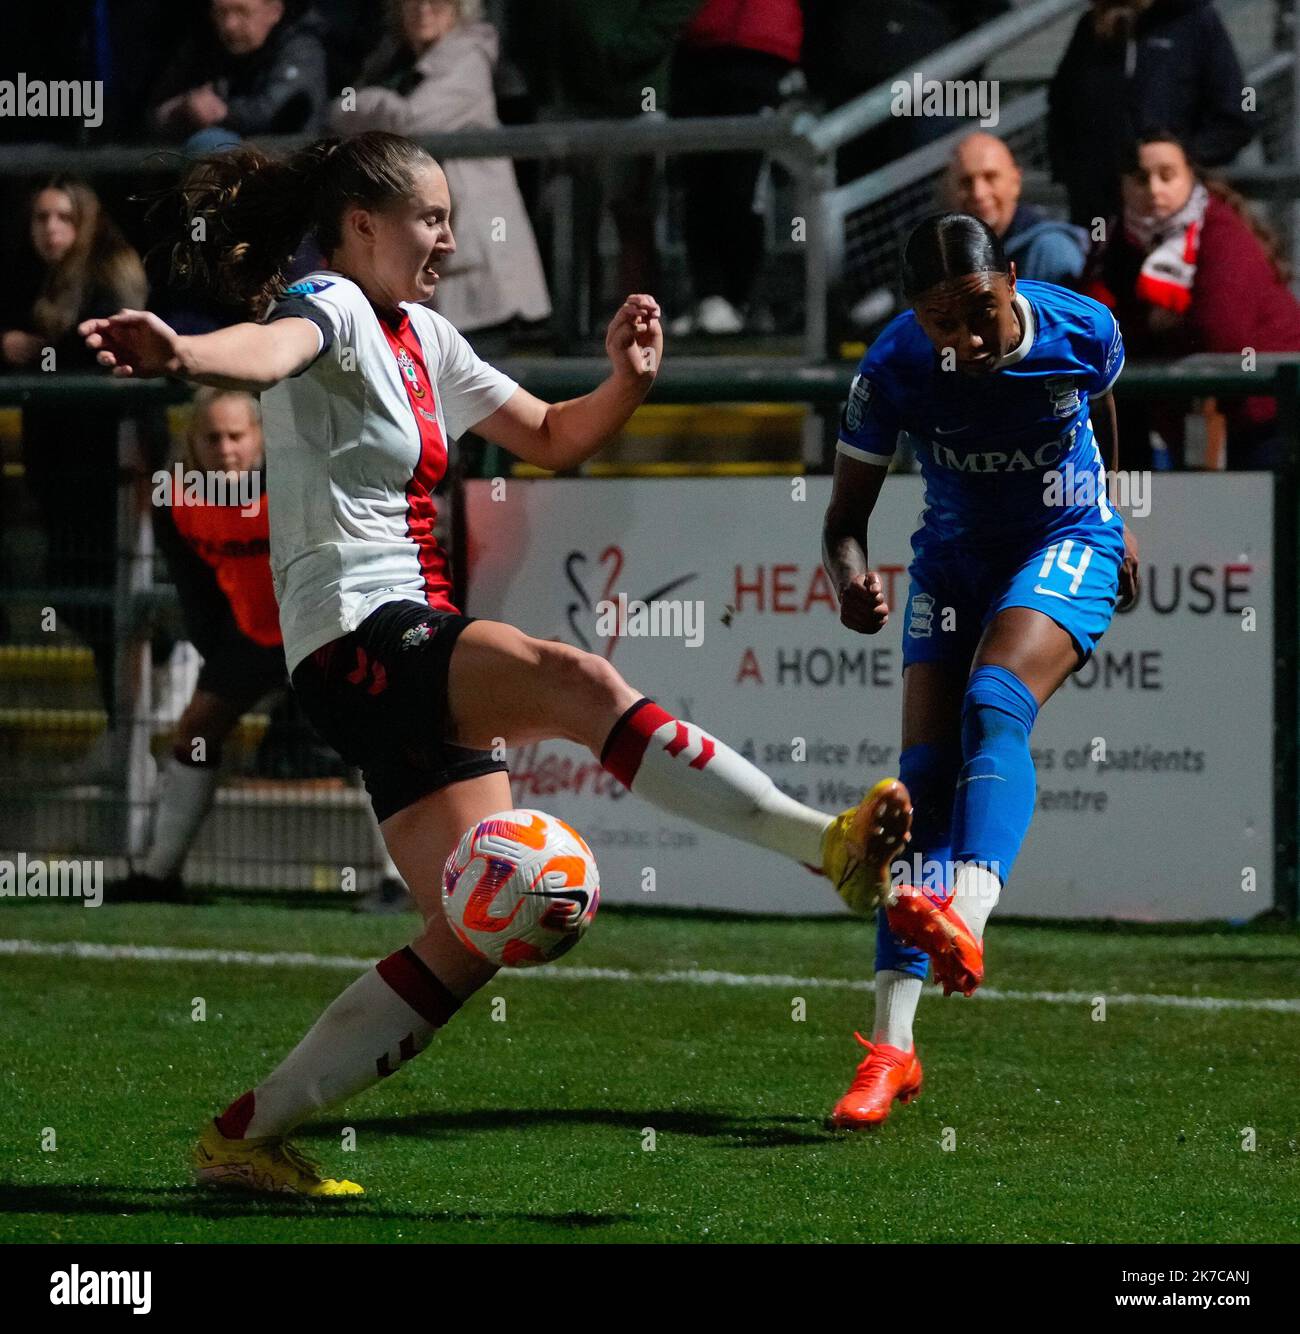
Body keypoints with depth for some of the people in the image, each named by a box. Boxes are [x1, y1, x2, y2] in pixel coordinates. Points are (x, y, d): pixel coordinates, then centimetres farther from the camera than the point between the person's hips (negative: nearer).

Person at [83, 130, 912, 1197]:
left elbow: (552, 439, 27)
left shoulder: (424, 339, 20)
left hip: (420, 650, 10)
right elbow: (272, 348, -31)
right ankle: (830, 845, -38)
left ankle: (249, 1134, 7)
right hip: (359, 636, -10)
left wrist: (626, 382, 5)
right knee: (583, 684, -33)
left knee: (477, 932, 3)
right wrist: (184, 354, -55)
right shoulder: (333, 308, -6)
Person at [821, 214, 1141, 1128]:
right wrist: (853, 581, -34)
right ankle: (892, 1046, -10)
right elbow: (847, 516, -12)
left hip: (1068, 547, -2)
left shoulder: (1082, 331, -20)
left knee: (994, 706, -30)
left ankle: (965, 921, -51)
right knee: (927, 766, -10)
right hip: (954, 561, 2)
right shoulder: (893, 369, -22)